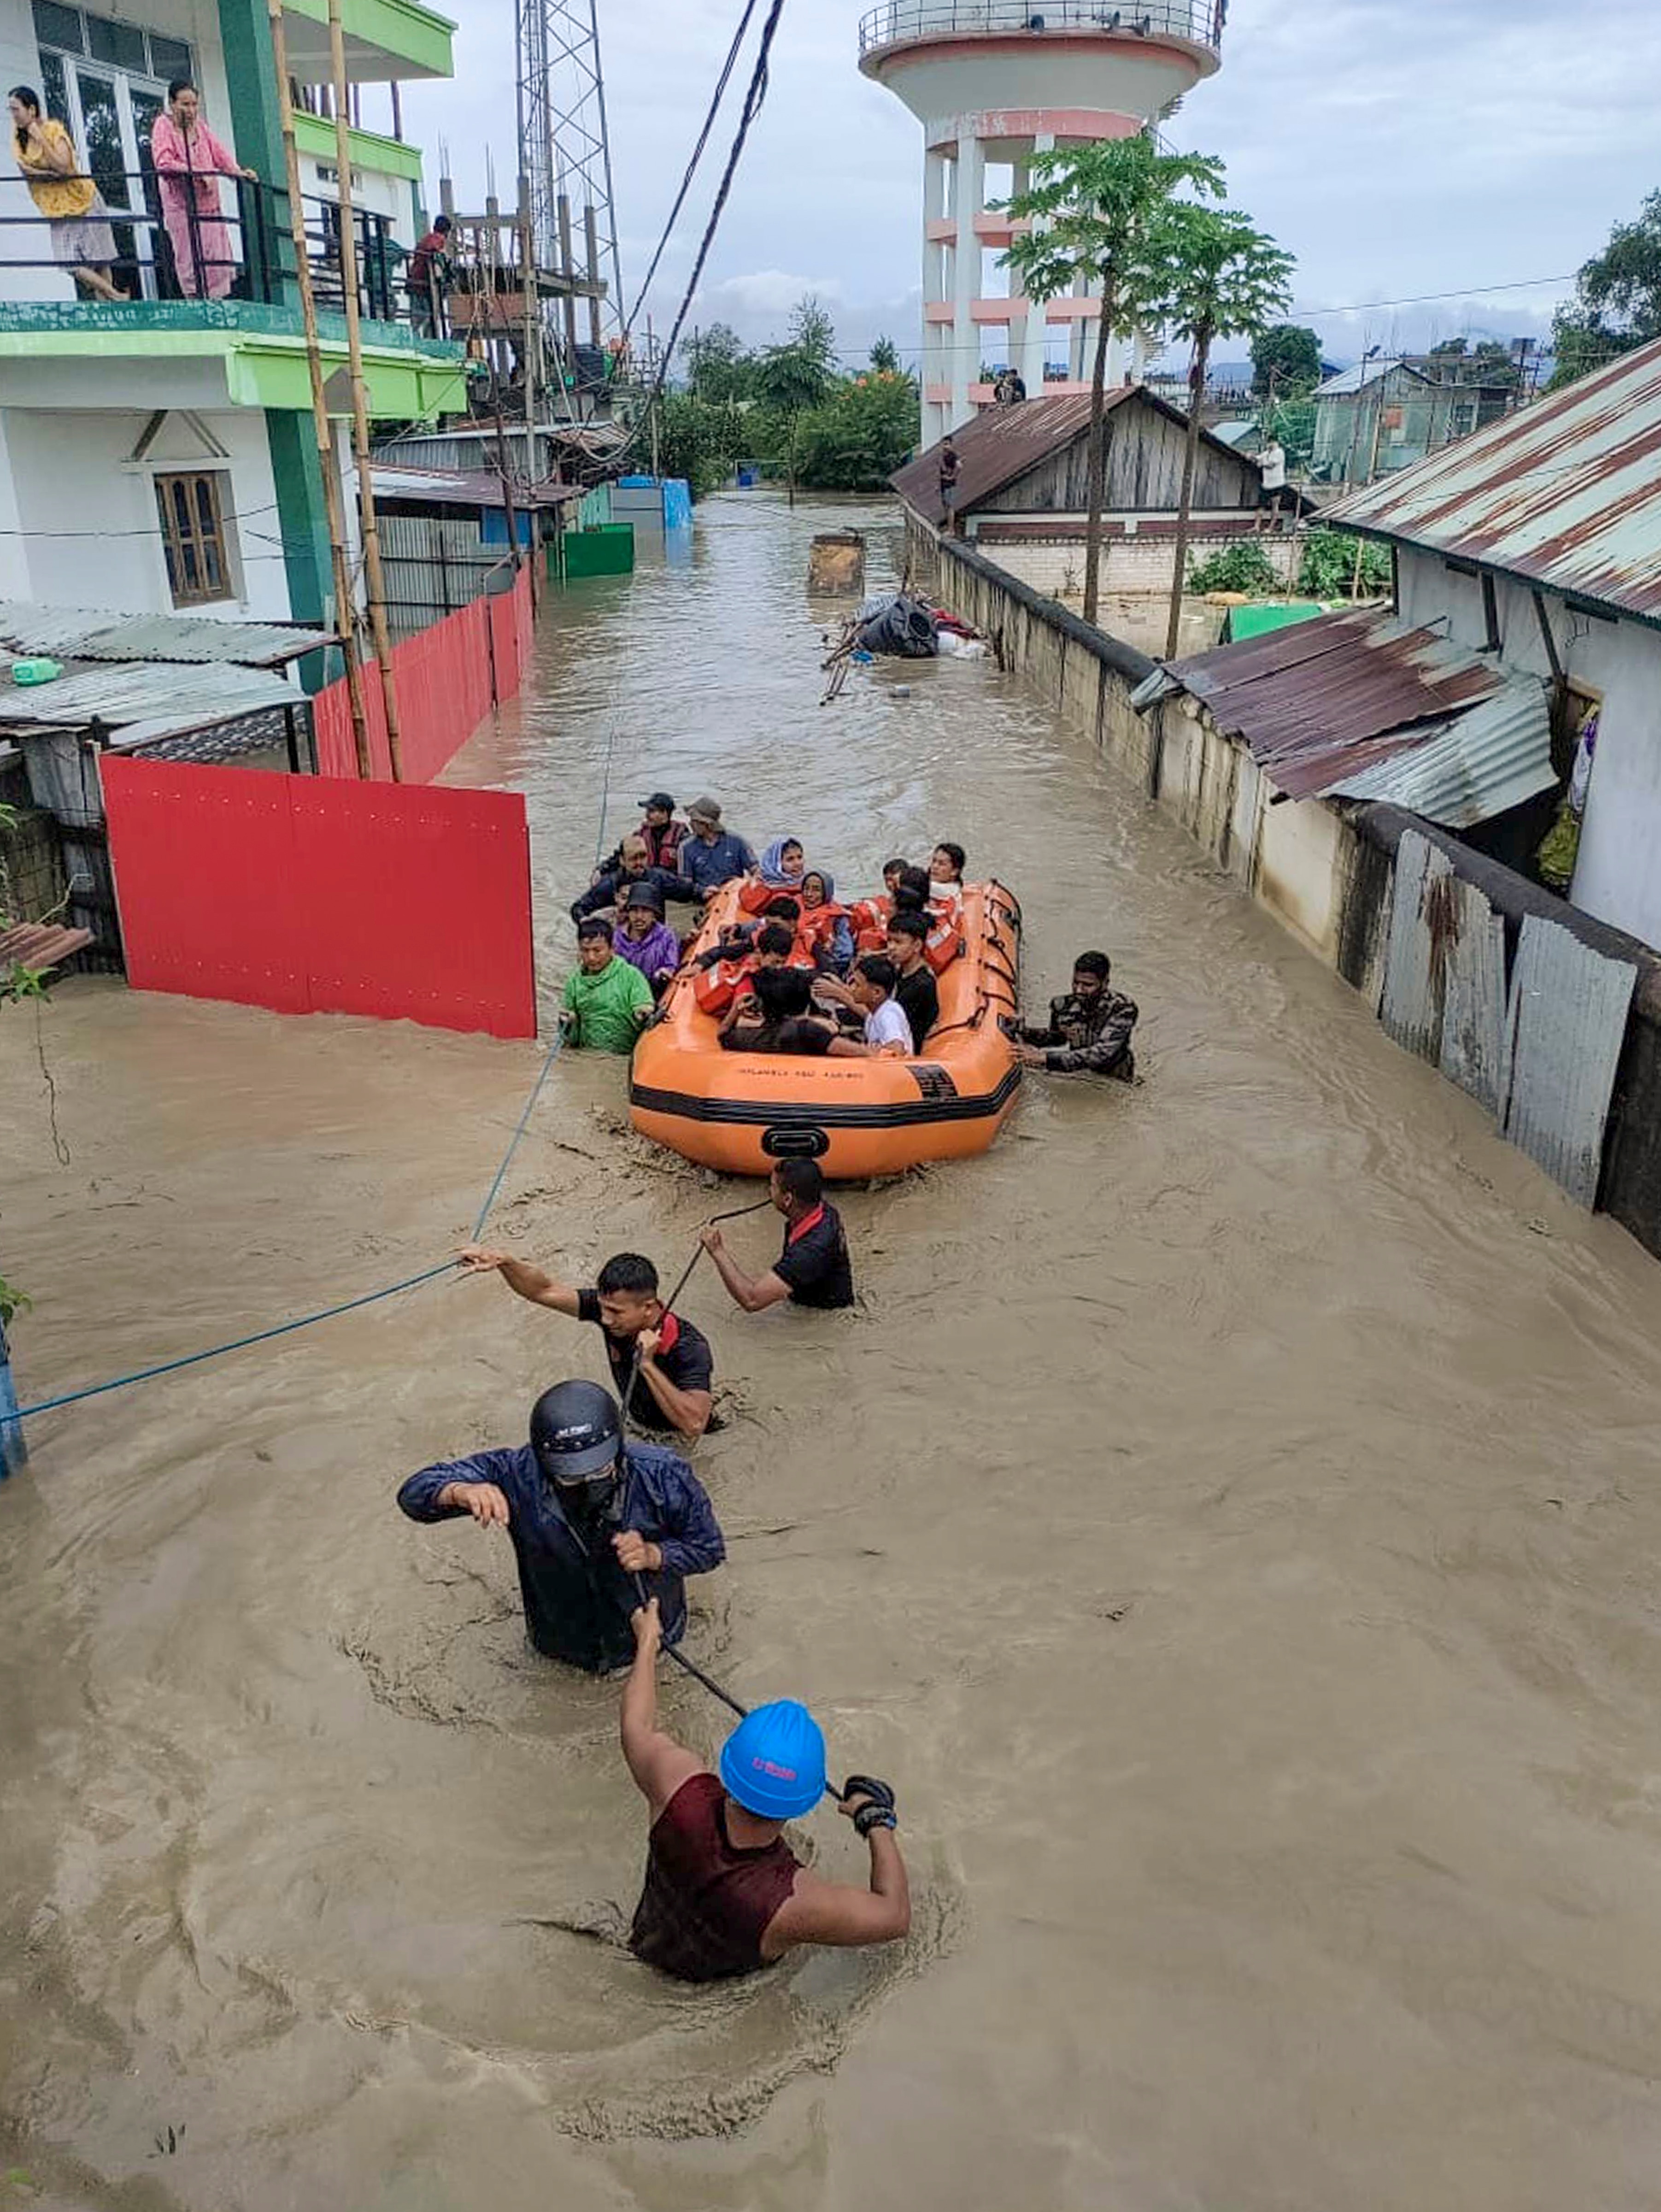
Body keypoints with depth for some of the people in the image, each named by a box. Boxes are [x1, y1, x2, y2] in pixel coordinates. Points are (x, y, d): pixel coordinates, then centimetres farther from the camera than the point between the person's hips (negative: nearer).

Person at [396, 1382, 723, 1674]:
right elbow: (415, 1492, -32)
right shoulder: (519, 1475, -34)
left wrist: (653, 1555, -37)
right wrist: (462, 1492, -55)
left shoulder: (663, 1477, -34)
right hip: (559, 1647, 0)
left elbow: (709, 1548, -17)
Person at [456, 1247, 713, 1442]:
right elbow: (544, 1291, -12)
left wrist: (648, 1365, -41)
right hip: (638, 1428, 5)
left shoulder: (690, 1347, -32)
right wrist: (503, 1262, -30)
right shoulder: (610, 1306, -16)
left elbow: (694, 1425, -43)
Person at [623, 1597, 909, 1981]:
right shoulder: (794, 1903, -44)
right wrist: (878, 1820, -13)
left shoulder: (680, 1791, -36)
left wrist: (648, 1641, 3)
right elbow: (895, 1917, -26)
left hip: (649, 1948, 2)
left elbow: (636, 1727, -14)